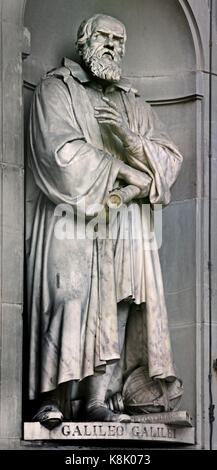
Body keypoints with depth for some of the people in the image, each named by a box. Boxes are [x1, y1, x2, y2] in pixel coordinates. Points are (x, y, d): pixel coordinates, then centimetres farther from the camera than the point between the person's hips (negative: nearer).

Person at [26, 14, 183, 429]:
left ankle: (97, 401, -9)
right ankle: (53, 399, -20)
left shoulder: (134, 105, 24)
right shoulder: (57, 89, 9)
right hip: (70, 214, -5)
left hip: (123, 223, 5)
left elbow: (170, 157, 13)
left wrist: (129, 138, -8)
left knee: (114, 306, -7)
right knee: (70, 296, -18)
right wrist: (124, 172, -6)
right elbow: (61, 150, -7)